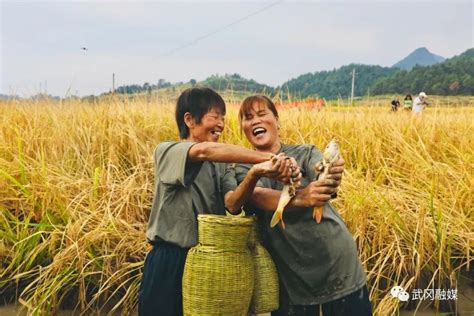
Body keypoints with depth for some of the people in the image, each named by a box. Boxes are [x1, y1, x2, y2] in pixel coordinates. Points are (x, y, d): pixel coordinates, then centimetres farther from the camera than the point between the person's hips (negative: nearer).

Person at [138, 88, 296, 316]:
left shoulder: (221, 163, 10)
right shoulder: (166, 152, -9)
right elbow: (204, 151, -30)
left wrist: (255, 173, -23)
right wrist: (268, 157, -35)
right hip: (170, 263, -5)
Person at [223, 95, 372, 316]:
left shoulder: (306, 153, 2)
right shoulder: (240, 172, 1)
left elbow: (323, 187, -18)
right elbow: (259, 198, -20)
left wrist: (331, 178, -42)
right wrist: (301, 198, -39)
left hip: (339, 268, 0)